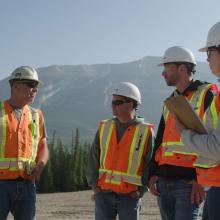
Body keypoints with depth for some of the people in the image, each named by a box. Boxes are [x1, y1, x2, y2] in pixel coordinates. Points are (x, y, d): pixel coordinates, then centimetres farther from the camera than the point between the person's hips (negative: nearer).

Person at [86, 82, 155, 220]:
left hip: (130, 196, -3)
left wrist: (141, 190, -8)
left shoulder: (146, 131, -4)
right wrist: (94, 185, 1)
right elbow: (94, 158, 8)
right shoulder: (104, 127, 6)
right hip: (104, 194, 3)